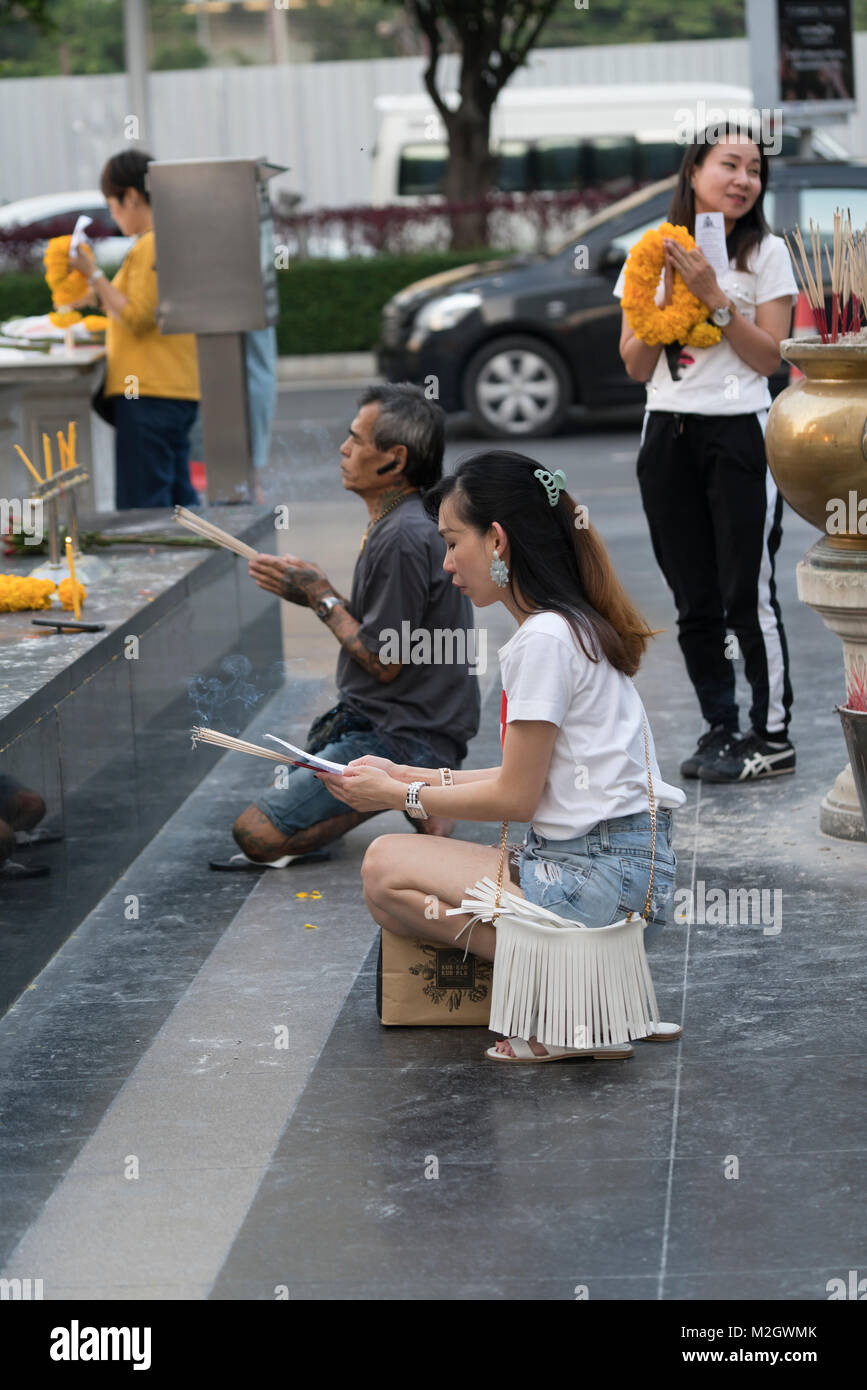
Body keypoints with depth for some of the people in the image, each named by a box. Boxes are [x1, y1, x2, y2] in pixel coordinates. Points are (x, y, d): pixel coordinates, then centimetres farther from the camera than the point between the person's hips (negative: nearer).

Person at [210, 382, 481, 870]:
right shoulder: (408, 522, 11)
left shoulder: (403, 539, -22)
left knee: (256, 834, -16)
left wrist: (323, 597, -9)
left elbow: (383, 661, -20)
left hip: (402, 738, -10)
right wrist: (313, 589, 7)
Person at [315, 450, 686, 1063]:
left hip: (600, 880, -10)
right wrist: (412, 776, 15)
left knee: (386, 868, -7)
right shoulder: (577, 626, 16)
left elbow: (516, 796, -12)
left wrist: (401, 795, 1)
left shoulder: (544, 639, -14)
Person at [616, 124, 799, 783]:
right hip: (667, 433, 4)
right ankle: (720, 729, 17)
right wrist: (668, 291, -7)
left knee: (748, 595, -7)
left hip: (740, 433, -4)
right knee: (695, 601, 7)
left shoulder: (766, 253, 0)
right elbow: (636, 365, 6)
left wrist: (713, 295, -14)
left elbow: (769, 357, -7)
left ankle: (772, 736, 0)